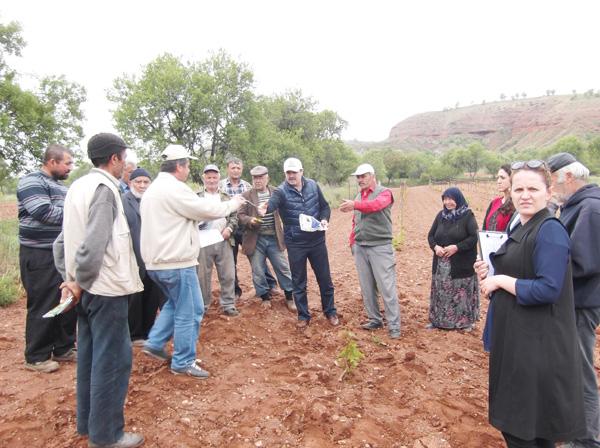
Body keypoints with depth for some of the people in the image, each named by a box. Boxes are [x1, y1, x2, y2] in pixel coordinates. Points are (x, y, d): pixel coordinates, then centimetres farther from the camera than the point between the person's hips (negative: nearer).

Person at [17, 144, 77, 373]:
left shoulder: (60, 186, 18)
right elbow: (45, 213, -22)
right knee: (43, 306, -2)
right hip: (40, 256, -9)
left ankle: (63, 348, 26)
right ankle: (36, 357, 12)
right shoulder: (31, 182, -10)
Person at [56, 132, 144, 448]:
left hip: (89, 288, 9)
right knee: (112, 360, 1)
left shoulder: (79, 186, 11)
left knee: (90, 355, 18)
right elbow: (94, 244, -25)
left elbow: (64, 239, 13)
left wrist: (70, 277, 11)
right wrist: (79, 282, -12)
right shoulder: (104, 188, -17)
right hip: (106, 288, -9)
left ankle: (87, 422, 31)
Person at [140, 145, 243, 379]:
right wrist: (233, 203, 1)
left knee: (175, 303, 27)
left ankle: (155, 343, 26)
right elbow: (208, 210, -15)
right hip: (176, 262, -10)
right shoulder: (175, 189, -18)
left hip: (157, 261, 10)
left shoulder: (153, 189, 14)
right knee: (190, 312, 2)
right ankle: (183, 362, 13)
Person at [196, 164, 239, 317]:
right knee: (203, 276, 7)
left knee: (228, 275, 3)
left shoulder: (226, 198, 13)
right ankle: (202, 306, 20)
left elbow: (234, 216, 11)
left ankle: (228, 305, 13)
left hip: (224, 241, 2)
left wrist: (229, 228, -6)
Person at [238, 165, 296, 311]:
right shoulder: (246, 196, -1)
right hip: (256, 239, -1)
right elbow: (240, 215, -2)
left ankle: (290, 297, 20)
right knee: (258, 271, 7)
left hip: (274, 238, 1)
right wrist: (250, 220, -22)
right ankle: (265, 297, 26)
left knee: (283, 268, 6)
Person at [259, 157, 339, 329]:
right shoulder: (281, 191, -11)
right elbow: (272, 203, -32)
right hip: (295, 244, -2)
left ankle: (330, 312, 30)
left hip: (317, 240, 2)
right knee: (298, 282, 9)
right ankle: (303, 316, 27)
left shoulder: (313, 186, -1)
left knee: (324, 278, 11)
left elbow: (325, 206, 9)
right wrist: (265, 209, -55)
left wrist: (324, 219, -11)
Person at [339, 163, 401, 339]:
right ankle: (375, 320, 24)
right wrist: (352, 242, 11)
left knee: (387, 288, -5)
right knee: (366, 288, 11)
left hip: (380, 247, -6)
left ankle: (394, 326, 3)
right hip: (360, 248, 6)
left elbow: (375, 205, -29)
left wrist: (355, 205, -42)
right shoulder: (359, 196, 15)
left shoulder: (384, 192, -6)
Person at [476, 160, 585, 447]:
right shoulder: (520, 229, 11)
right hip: (514, 337, 9)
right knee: (513, 418, 21)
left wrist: (501, 281, -17)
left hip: (537, 345, -9)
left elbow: (548, 290, -25)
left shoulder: (550, 230, -17)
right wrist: (490, 274, 3)